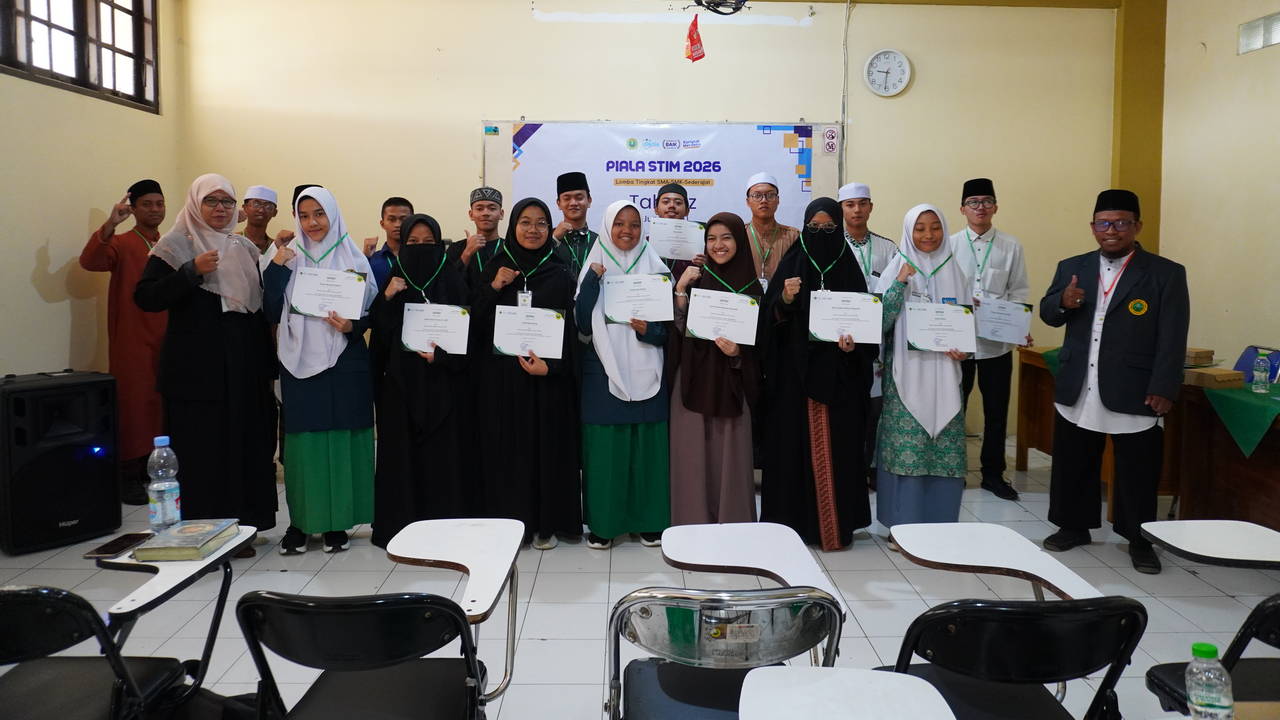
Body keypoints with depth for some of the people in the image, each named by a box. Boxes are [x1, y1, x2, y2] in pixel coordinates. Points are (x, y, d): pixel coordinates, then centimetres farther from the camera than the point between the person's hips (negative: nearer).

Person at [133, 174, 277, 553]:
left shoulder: (245, 248, 15)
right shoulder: (175, 245, 0)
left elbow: (262, 302, 19)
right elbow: (144, 297, -9)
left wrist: (266, 363, 12)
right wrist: (192, 271, -19)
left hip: (244, 367, 5)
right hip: (195, 369, -5)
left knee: (246, 443, 5)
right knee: (201, 449, -4)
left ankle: (240, 527, 17)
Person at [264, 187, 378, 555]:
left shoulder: (354, 258, 3)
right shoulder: (290, 256, 8)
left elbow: (371, 312, 4)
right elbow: (273, 312, 2)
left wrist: (351, 326, -16)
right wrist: (276, 268, -7)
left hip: (343, 362, -1)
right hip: (299, 362, 1)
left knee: (341, 439, 2)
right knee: (302, 440, 1)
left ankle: (337, 522, 13)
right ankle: (300, 521, 13)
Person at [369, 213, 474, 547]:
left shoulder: (451, 278, 2)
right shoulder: (393, 279, 8)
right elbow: (379, 327, 3)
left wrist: (439, 354, -14)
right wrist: (386, 298, -13)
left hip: (443, 378, -2)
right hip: (402, 378, 2)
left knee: (444, 450, -1)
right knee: (402, 450, 3)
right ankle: (401, 526, 12)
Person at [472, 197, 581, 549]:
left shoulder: (559, 273, 3)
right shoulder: (496, 268, 7)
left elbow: (570, 326, -2)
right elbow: (473, 320, 3)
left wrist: (551, 365, -16)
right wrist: (494, 287, -10)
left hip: (547, 376, -1)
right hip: (500, 374, 1)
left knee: (546, 445, 3)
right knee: (505, 446, 4)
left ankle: (545, 522, 15)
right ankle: (508, 519, 16)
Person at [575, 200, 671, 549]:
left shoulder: (656, 269, 6)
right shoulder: (594, 268, 5)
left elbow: (670, 326, 7)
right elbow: (582, 325, -5)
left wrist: (649, 330, -13)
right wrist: (592, 280, -14)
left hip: (646, 373, 1)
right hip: (603, 373, -1)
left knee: (647, 444, 3)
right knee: (604, 445, 0)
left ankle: (649, 520, 18)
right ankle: (602, 521, 14)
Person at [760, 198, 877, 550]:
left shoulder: (849, 266, 6)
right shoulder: (791, 263, 4)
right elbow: (771, 316, -1)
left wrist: (853, 343, -13)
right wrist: (785, 299, -20)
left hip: (838, 372, 1)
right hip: (796, 369, 0)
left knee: (836, 446, 2)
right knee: (794, 441, 2)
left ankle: (837, 522, 13)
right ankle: (794, 519, 12)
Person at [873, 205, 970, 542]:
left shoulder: (952, 270, 10)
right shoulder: (897, 269, 1)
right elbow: (881, 321, -7)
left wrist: (962, 347, -3)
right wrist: (901, 283, -15)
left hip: (943, 373, 3)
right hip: (906, 371, -3)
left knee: (945, 449, 2)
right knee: (905, 447, -5)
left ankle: (939, 522, 15)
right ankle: (901, 524, 6)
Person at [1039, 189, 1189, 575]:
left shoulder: (1166, 274, -1)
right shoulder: (1071, 267, 9)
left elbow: (1173, 339, -5)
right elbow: (1047, 314, 12)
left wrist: (1163, 390, -13)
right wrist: (1063, 301, -11)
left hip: (1134, 394, -3)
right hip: (1077, 392, 3)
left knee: (1137, 473, 6)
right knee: (1073, 466, 13)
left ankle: (1140, 540, 22)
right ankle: (1074, 526, 30)